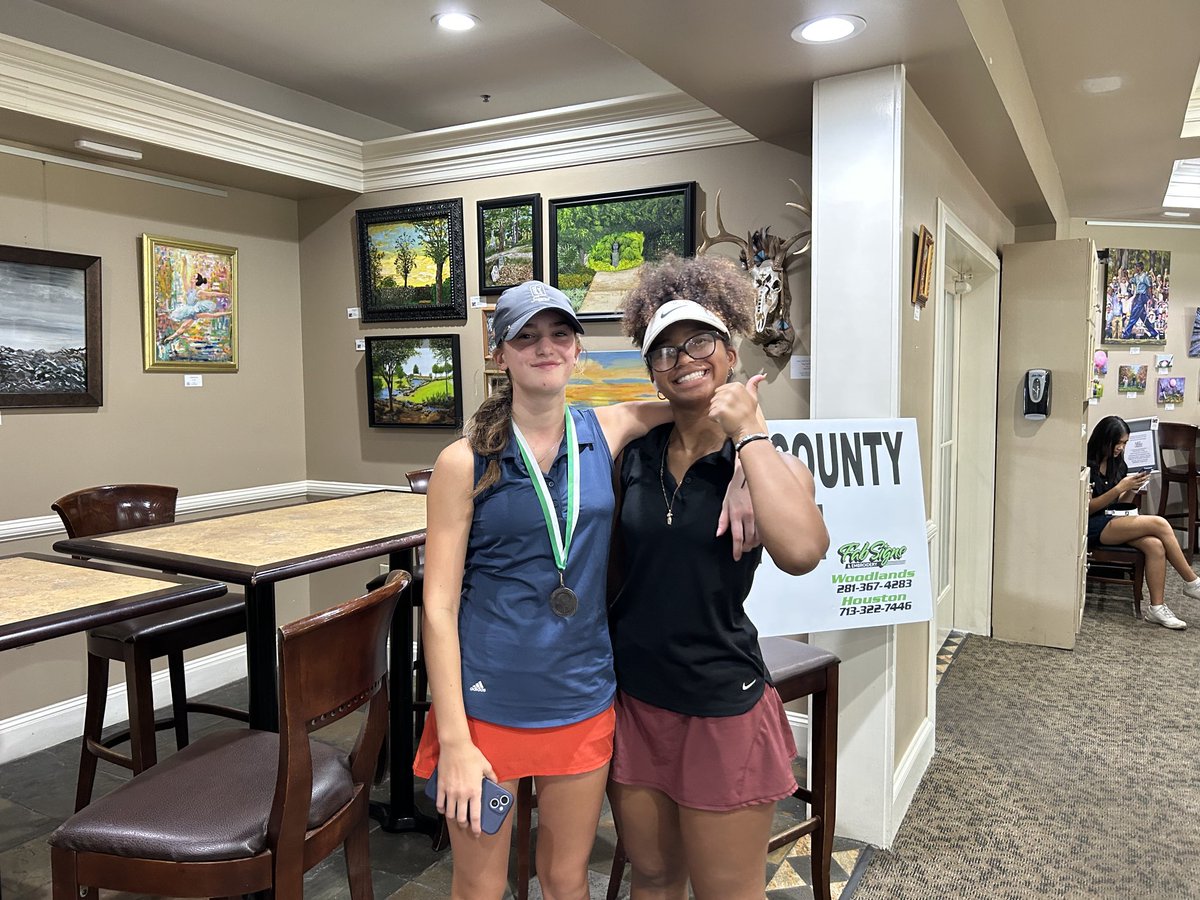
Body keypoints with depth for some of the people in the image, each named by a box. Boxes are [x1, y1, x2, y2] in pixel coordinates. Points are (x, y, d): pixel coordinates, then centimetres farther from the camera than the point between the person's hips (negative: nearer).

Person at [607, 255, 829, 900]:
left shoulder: (769, 462, -9)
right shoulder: (635, 454, 1)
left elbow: (800, 551, -31)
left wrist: (749, 431, -23)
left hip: (720, 708, -3)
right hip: (631, 698, 4)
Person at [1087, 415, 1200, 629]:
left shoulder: (1117, 463, 12)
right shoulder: (1088, 465, -11)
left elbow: (1120, 504, 15)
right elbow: (1087, 508, -13)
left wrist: (1133, 489, -5)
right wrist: (1120, 488, -18)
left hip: (1114, 520, 8)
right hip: (1093, 527, -7)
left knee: (1155, 544, -23)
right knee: (1159, 524, -21)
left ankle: (1157, 607, -18)